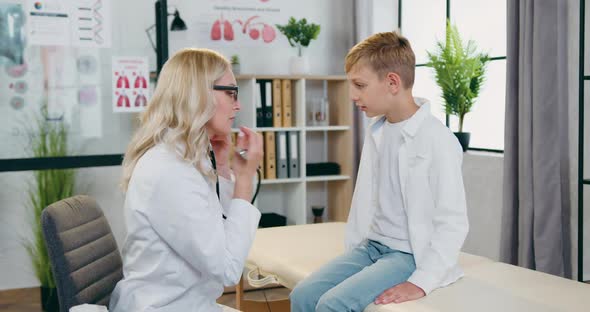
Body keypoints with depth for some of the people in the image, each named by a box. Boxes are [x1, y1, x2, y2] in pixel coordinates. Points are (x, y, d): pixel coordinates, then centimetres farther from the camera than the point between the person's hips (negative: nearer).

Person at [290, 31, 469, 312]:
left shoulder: (438, 140, -15)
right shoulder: (376, 132, 9)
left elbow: (453, 223, -16)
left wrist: (422, 282, -21)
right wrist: (351, 253, 9)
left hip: (411, 254, -7)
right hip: (372, 245, 7)